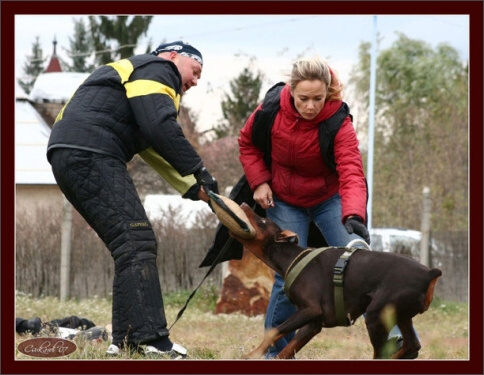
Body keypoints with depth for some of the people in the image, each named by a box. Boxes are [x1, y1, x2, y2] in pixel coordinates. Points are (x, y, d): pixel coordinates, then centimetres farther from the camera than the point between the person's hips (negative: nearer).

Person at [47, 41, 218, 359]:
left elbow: (155, 152, 32)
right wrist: (199, 172, -10)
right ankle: (151, 340, -23)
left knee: (131, 248, 12)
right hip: (91, 154, -10)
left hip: (68, 156, 10)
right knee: (137, 242, -15)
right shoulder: (158, 69, 3)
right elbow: (161, 128, -14)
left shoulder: (132, 71, 34)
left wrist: (193, 189, 25)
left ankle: (126, 341, 9)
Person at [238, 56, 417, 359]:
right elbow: (248, 143, 2)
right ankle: (276, 351, 10)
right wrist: (259, 181, -10)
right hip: (285, 202, 1)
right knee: (288, 276, -4)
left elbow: (352, 173, -37)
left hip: (329, 199, -1)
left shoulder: (338, 123, -26)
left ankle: (393, 338, -7)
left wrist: (354, 216, -53)